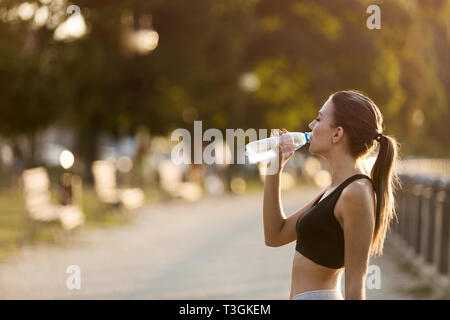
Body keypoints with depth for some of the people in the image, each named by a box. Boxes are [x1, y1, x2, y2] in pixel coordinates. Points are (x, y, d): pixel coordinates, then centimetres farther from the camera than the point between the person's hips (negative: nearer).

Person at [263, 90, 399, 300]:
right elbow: (275, 235, 16)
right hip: (302, 297, 9)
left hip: (319, 296, -9)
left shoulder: (356, 193, -16)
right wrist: (275, 168, 12)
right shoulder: (337, 187, 12)